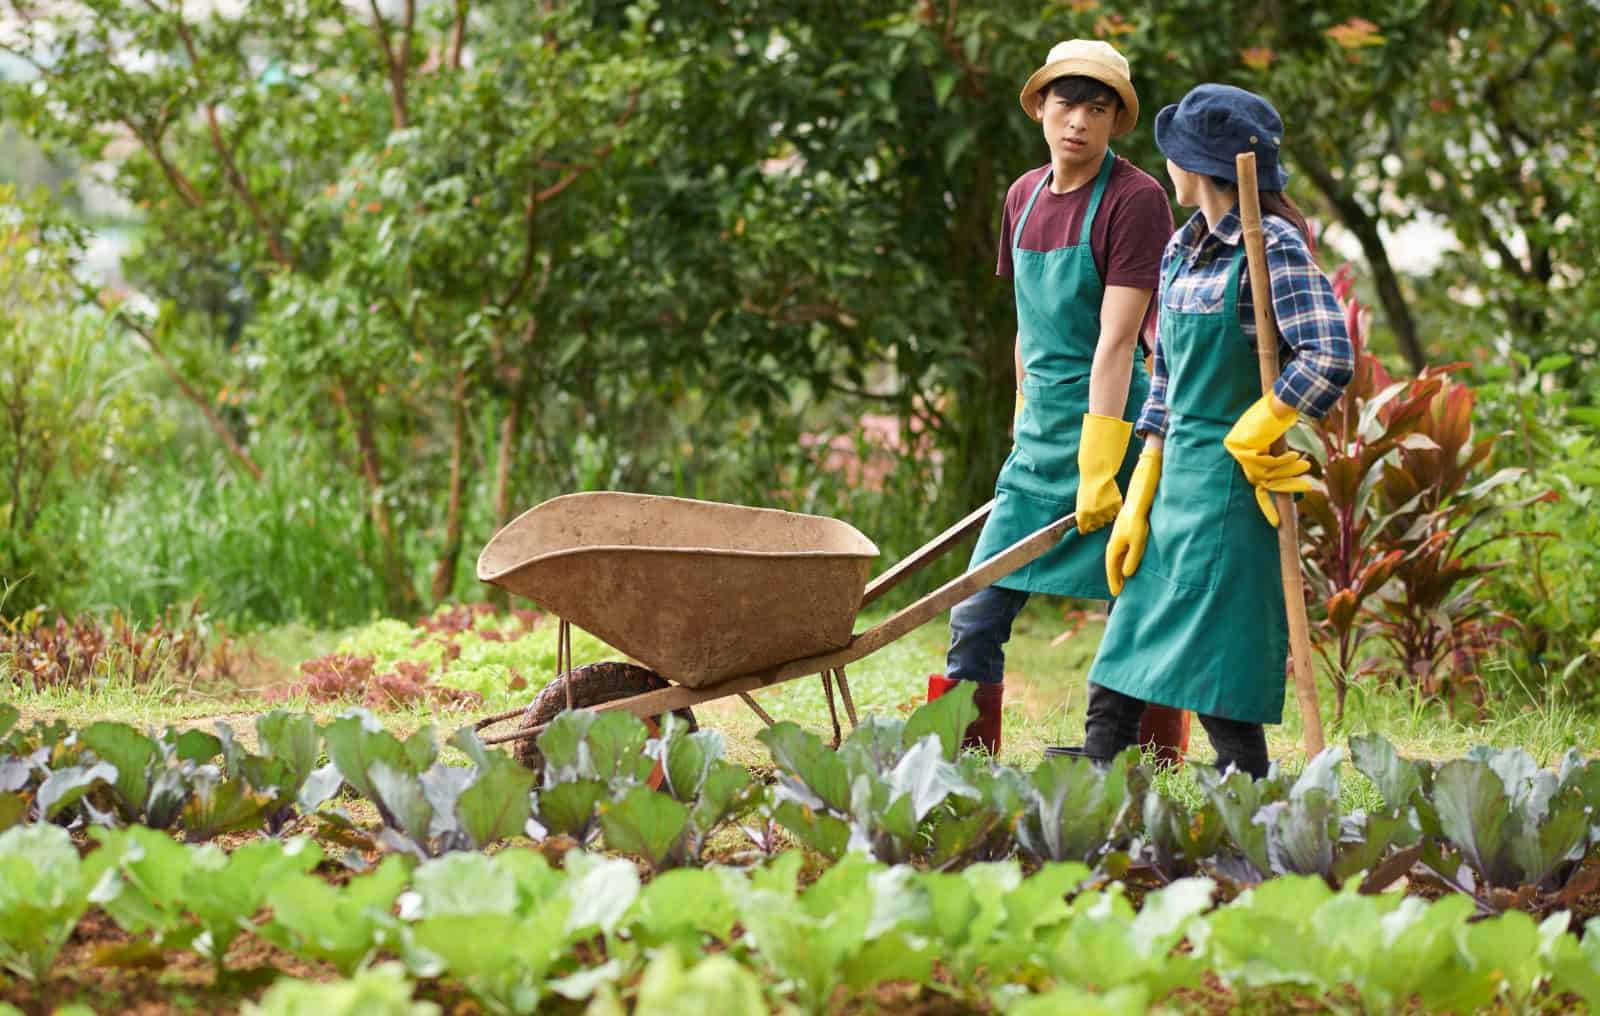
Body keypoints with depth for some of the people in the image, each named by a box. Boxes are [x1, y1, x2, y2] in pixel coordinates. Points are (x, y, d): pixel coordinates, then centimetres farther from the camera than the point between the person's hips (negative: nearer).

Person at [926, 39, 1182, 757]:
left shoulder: (1135, 199, -11)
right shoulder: (1024, 196, 11)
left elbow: (1116, 340, -18)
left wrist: (1098, 467, -22)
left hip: (1109, 420, -7)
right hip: (1040, 432, 7)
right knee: (977, 615, 4)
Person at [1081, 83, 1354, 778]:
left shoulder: (1273, 246, -13)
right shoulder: (1184, 248, 12)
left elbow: (1330, 359, -24)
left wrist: (1247, 440, -14)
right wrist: (1137, 506, 14)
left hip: (1233, 487, -8)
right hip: (1175, 477, 8)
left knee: (1217, 681, -5)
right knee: (1118, 671, 8)